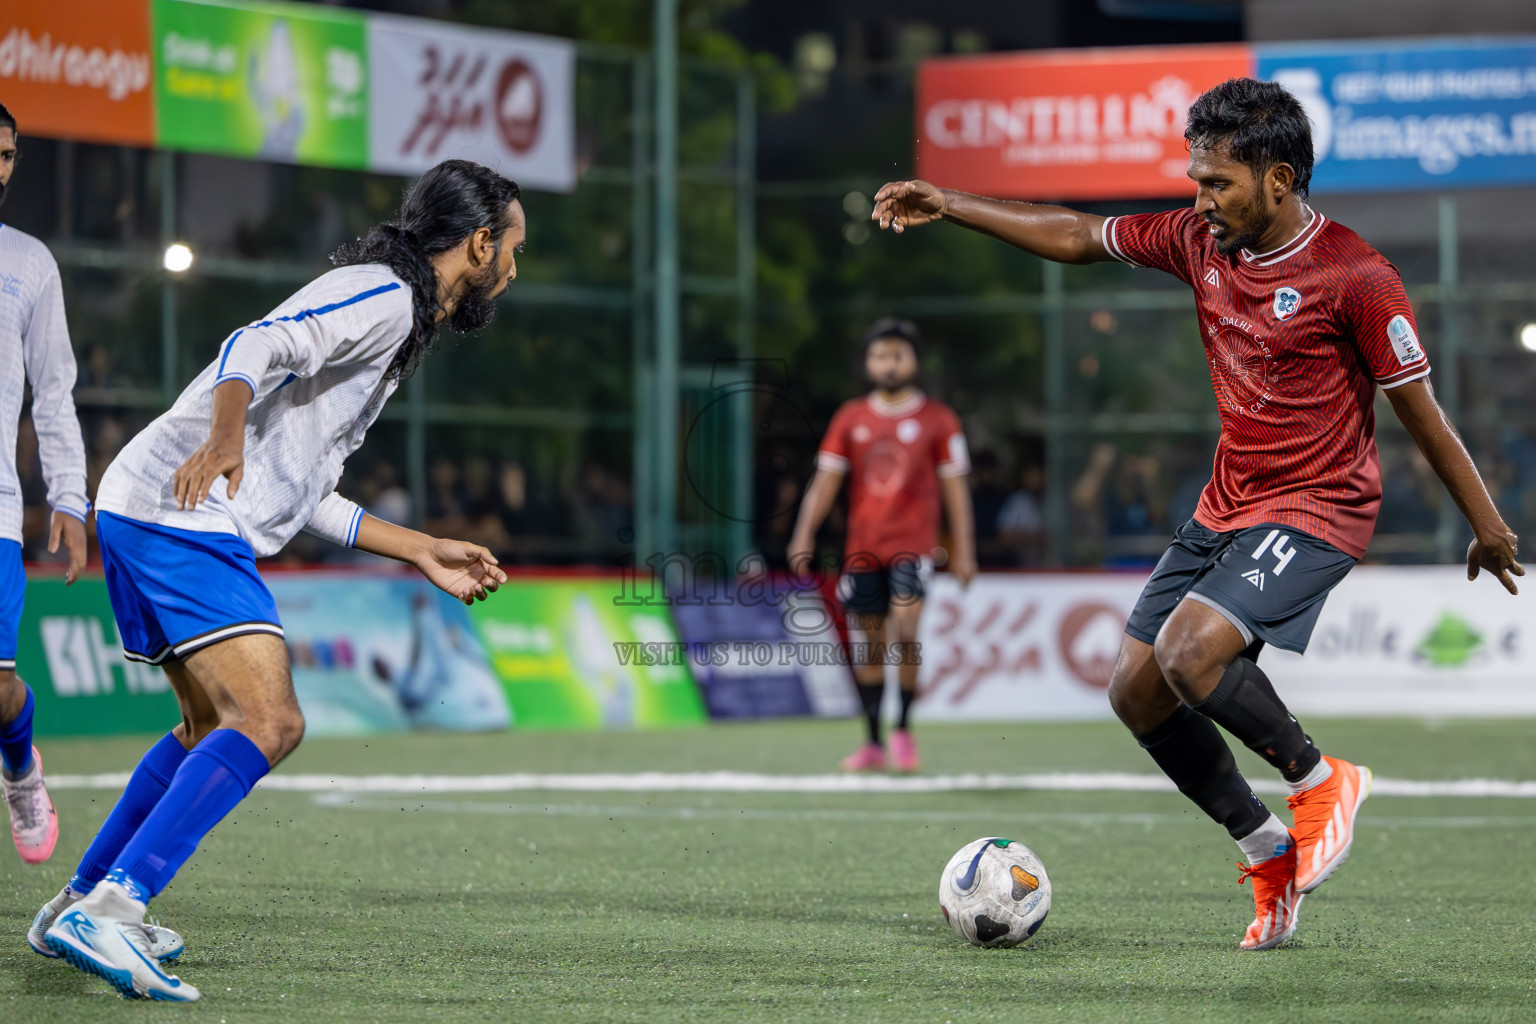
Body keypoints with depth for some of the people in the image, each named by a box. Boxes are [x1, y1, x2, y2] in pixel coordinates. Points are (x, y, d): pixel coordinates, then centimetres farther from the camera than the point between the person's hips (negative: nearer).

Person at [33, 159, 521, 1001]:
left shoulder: (392, 314, 27)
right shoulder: (383, 297, -5)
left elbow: (306, 492, 29)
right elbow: (256, 348, -22)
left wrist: (423, 552, 30)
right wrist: (224, 441, -37)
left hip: (140, 513, 11)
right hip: (182, 515, -11)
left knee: (214, 726, 24)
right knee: (267, 724, -19)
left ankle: (80, 902, 30)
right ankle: (108, 912, -28)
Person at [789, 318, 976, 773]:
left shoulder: (938, 419, 4)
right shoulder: (850, 419, 9)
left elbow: (955, 487, 5)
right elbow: (826, 479, 7)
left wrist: (963, 550, 2)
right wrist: (804, 534, -6)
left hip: (914, 545, -3)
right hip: (862, 548, 3)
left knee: (904, 634, -19)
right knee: (866, 647, 5)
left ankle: (903, 730, -6)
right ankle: (873, 744, 14)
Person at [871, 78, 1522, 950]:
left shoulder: (1355, 277, -18)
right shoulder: (1202, 241, 1)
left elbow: (1421, 412, -12)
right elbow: (1078, 238, 12)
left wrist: (1489, 529, -4)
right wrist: (949, 207, 9)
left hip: (1315, 510, -8)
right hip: (1226, 508, 8)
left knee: (1191, 653, -26)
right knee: (1136, 689, 2)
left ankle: (1320, 781, -2)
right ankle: (1268, 852, 15)